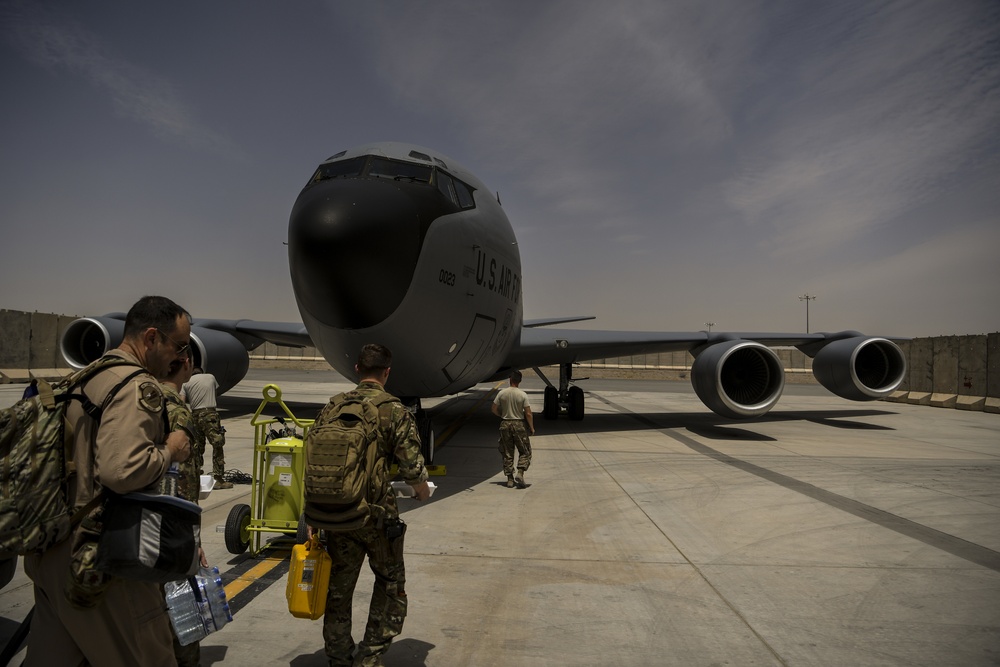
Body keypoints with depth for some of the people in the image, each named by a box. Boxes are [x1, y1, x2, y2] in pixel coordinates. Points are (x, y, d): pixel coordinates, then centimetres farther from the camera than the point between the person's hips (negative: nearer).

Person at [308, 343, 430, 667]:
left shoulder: (333, 406, 3)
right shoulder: (395, 411, -10)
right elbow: (411, 467, -12)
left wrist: (313, 515, 11)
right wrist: (422, 490, 10)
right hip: (377, 515, -4)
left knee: (338, 587, 18)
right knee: (390, 584, 17)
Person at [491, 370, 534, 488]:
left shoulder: (502, 393, -3)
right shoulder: (522, 395, -9)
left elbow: (494, 409, 1)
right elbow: (528, 414, -10)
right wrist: (532, 428, 1)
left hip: (505, 424, 3)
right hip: (519, 425, -2)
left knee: (507, 453, 10)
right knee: (525, 452, 10)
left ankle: (510, 479, 11)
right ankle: (520, 473, -9)